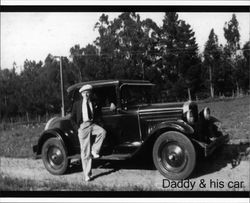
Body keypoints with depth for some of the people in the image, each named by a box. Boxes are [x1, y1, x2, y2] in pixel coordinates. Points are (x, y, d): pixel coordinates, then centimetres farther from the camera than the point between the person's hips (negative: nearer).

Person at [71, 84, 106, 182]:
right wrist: (79, 125, 3)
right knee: (85, 152, -3)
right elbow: (73, 117, 9)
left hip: (92, 124, 3)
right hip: (83, 126, -3)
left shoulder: (93, 103, 12)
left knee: (102, 132, -32)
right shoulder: (77, 104, 4)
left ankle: (94, 150, -11)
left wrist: (93, 122, 10)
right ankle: (87, 175, 6)